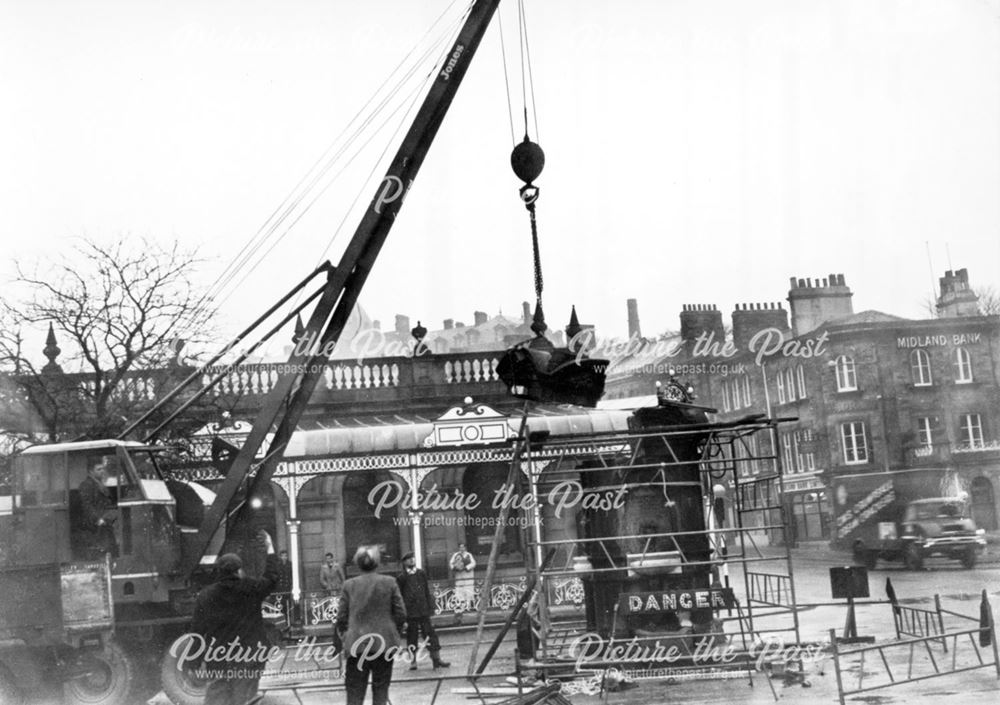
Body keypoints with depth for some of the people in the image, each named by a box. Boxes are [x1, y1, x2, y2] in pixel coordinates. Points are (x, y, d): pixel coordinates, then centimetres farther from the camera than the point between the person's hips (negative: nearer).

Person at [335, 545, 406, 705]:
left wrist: (344, 637, 16)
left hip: (357, 644, 0)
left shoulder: (349, 585, -2)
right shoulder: (389, 583, -2)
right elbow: (401, 614, -2)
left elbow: (342, 617, 0)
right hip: (384, 644, 0)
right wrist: (395, 632, 14)